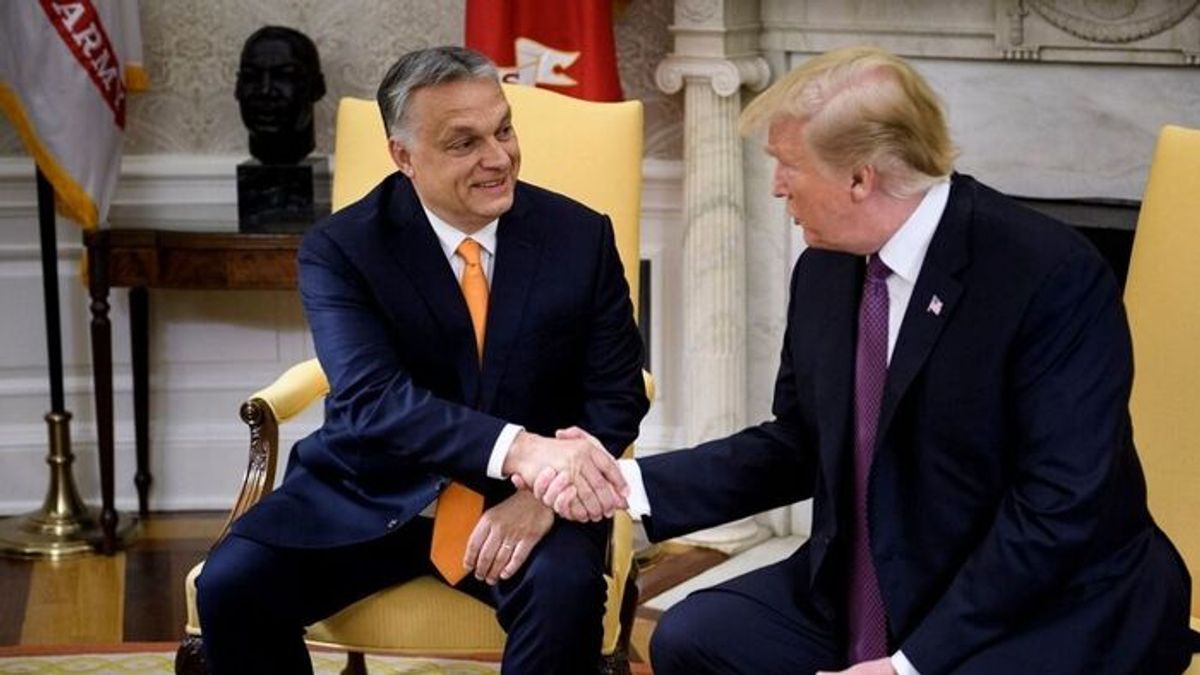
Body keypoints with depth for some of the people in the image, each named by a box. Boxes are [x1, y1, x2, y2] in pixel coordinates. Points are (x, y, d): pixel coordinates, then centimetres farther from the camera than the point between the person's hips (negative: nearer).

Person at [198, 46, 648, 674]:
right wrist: (518, 450, -41)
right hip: (374, 493, 0)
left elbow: (615, 395, -2)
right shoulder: (340, 248, -9)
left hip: (521, 501, 0)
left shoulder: (580, 235, -3)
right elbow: (372, 399, -23)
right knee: (231, 584, -22)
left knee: (566, 592, -32)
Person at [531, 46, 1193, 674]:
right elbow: (798, 445, 14)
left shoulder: (1052, 275, -19)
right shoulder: (823, 271, 3)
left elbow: (1061, 509, -22)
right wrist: (631, 483, 1)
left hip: (1047, 614, -7)